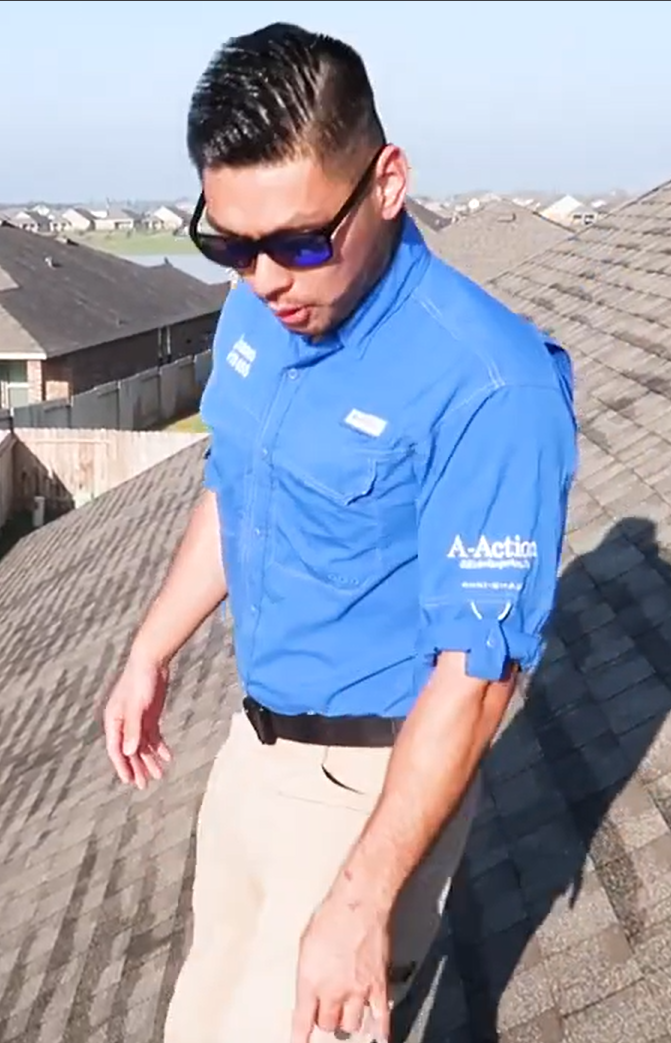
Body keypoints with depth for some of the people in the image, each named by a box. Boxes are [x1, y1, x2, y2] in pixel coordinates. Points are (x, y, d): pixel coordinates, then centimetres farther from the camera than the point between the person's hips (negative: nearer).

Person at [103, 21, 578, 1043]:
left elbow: (475, 674, -26)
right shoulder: (253, 315, -3)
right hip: (256, 743, 8)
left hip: (378, 780, -7)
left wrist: (362, 901, -25)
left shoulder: (488, 387, -28)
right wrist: (151, 653, 19)